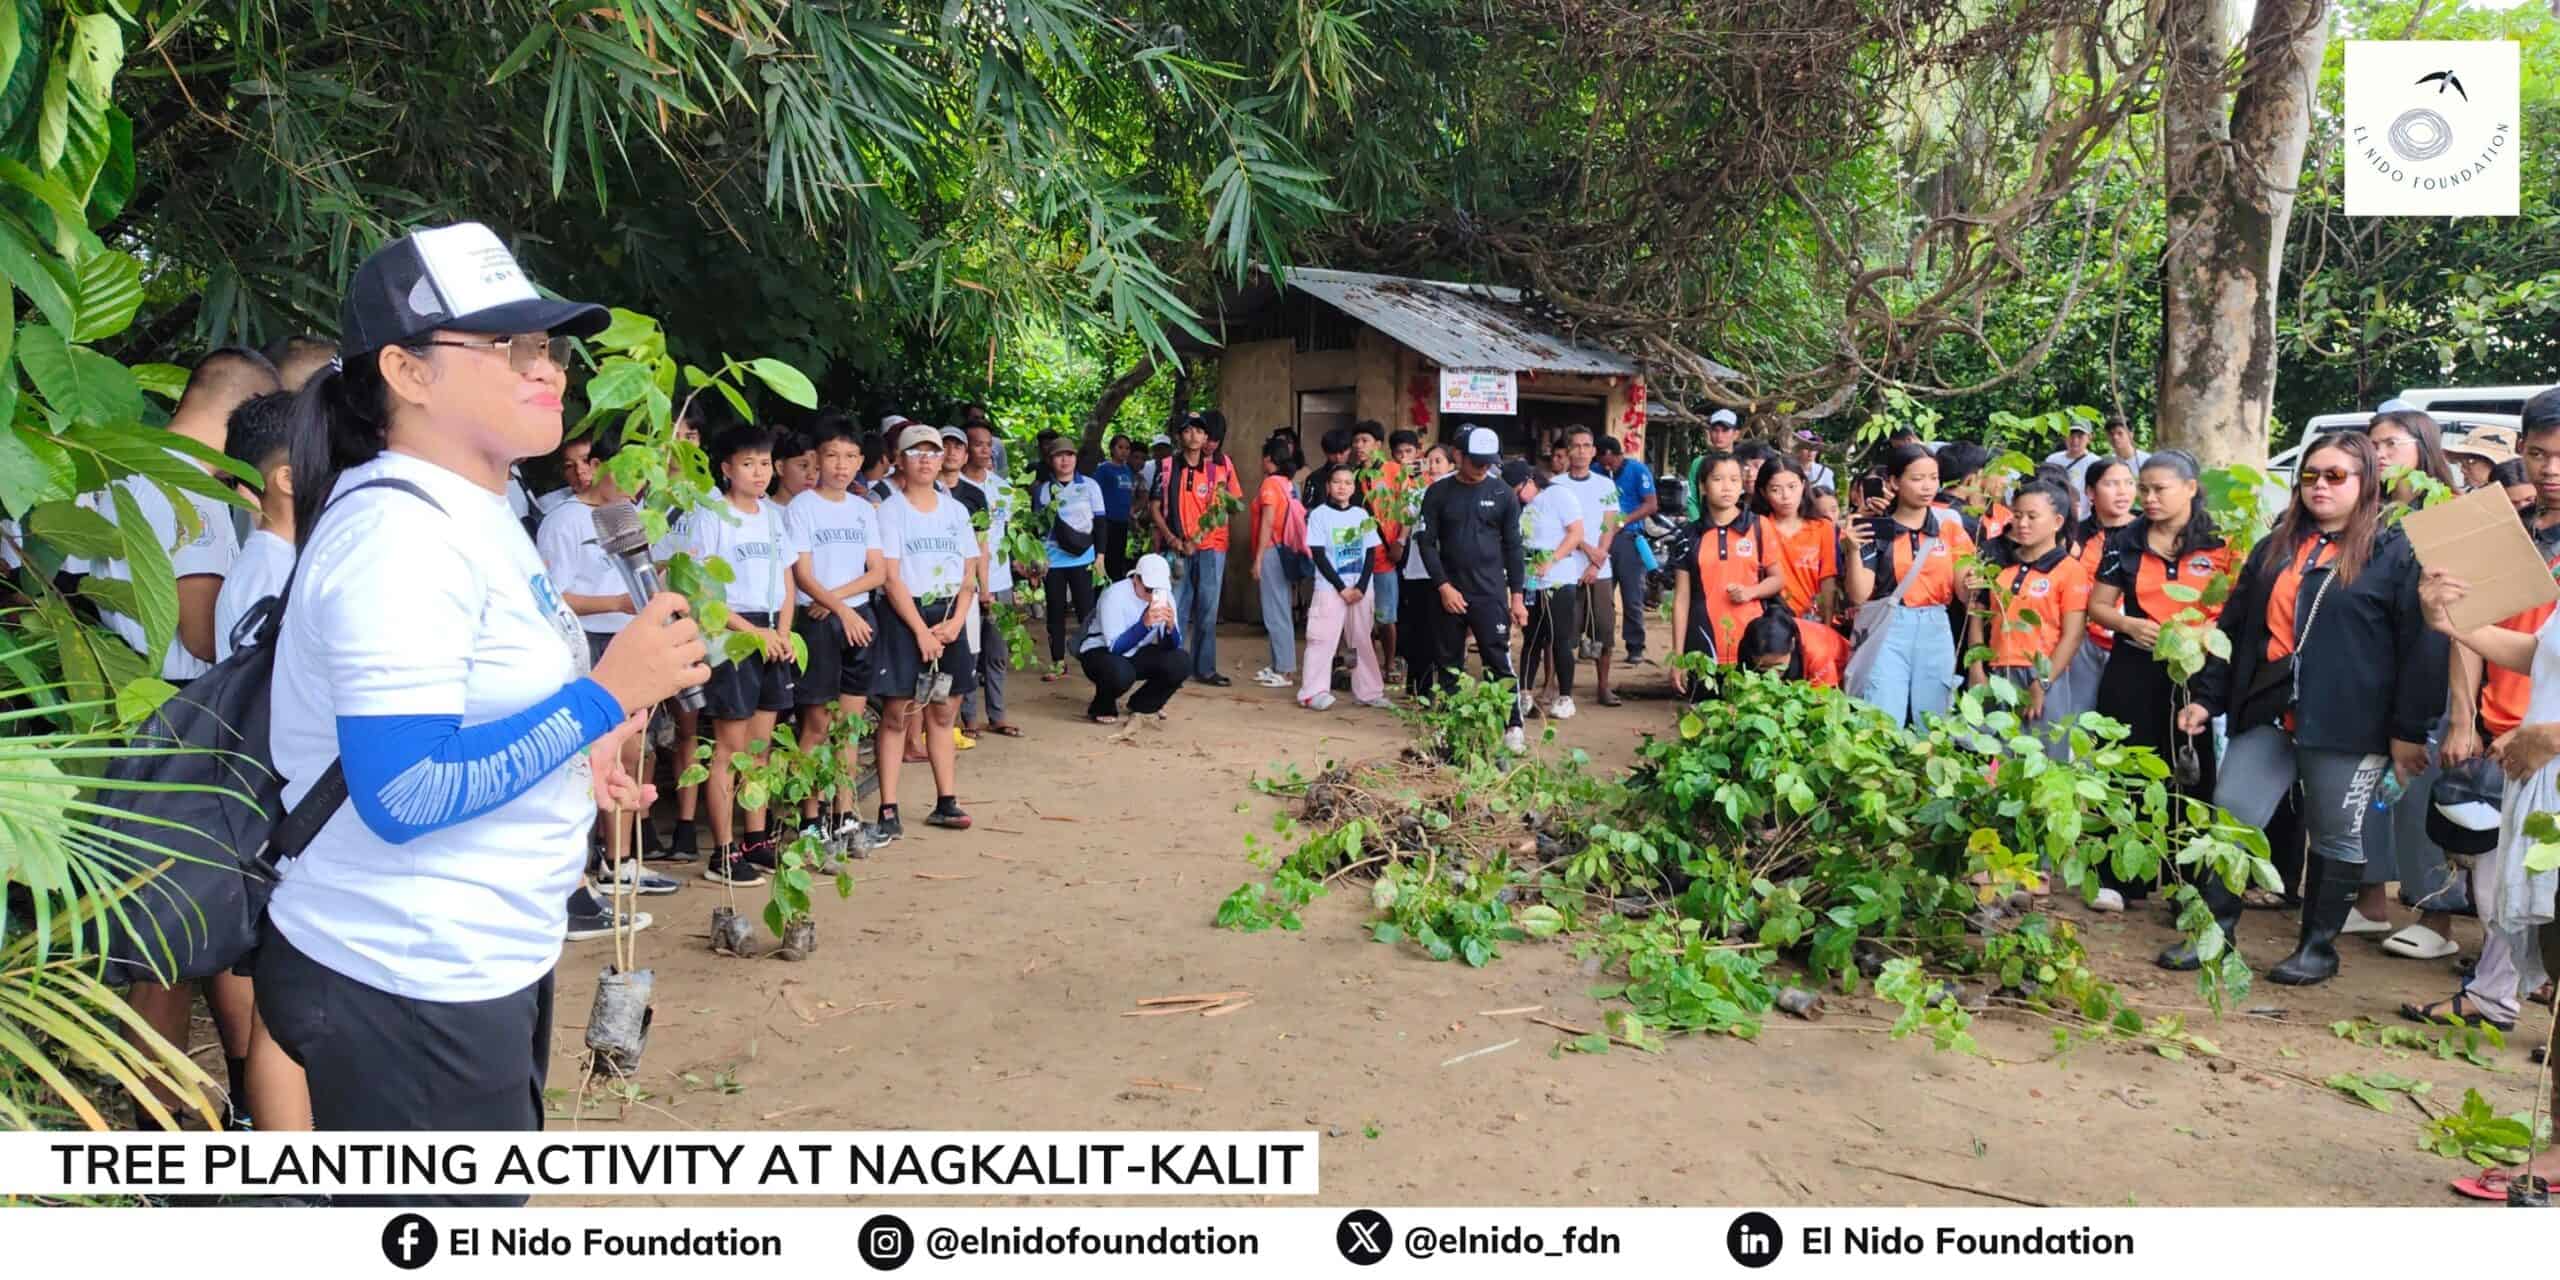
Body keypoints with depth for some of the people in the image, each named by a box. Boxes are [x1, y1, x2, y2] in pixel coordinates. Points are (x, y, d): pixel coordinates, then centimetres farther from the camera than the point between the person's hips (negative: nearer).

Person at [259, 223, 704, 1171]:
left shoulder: (476, 516, 10)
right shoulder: (397, 531, -21)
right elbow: (405, 795, -28)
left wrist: (576, 752, 8)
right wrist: (606, 695, -25)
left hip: (486, 963, 10)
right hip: (407, 987, -10)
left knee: (497, 1196, 22)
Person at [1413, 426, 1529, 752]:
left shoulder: (1503, 494, 2)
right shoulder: (1438, 493, 1)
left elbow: (1512, 547, 4)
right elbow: (1426, 542, 0)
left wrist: (1517, 596, 1)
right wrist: (1444, 586, -8)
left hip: (1491, 594, -1)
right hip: (1449, 592, 1)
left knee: (1499, 661, -5)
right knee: (1447, 663, 8)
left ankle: (1513, 727, -1)